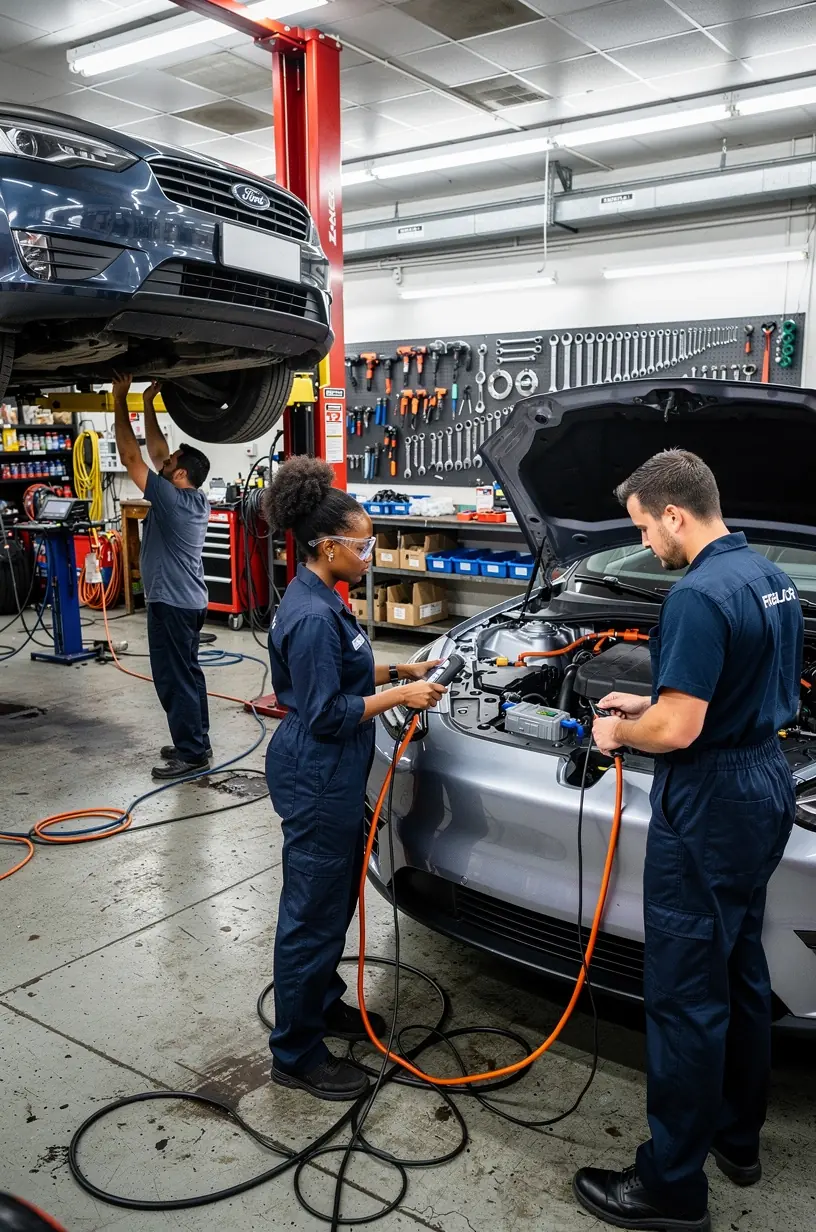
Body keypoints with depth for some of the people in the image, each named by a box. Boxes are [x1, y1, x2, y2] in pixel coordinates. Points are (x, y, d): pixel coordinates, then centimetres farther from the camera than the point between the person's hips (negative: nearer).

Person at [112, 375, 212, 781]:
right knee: (187, 674, 16)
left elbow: (131, 457, -16)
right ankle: (196, 742, 24)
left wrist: (120, 402, -9)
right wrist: (148, 404, 14)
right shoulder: (197, 499, 5)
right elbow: (156, 451, 13)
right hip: (189, 600, 9)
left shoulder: (170, 498, -18)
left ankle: (190, 752, 2)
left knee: (174, 679, -3)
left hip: (171, 603, -9)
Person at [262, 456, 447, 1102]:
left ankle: (324, 1004, 42)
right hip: (316, 782, -10)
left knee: (337, 901, 23)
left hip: (333, 779, 10)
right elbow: (327, 714, -23)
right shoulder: (312, 617, -24)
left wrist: (399, 671, 10)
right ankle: (297, 1055, 19)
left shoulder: (321, 600, 8)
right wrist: (400, 697, -17)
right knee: (313, 914, 3)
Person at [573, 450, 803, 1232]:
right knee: (740, 973, 21)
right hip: (764, 789, 10)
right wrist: (648, 703, 17)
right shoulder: (770, 579, 9)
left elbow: (678, 728, -25)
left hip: (711, 806, -10)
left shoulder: (697, 596, -23)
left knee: (686, 992, 2)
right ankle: (738, 1137, 38)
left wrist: (619, 733, -5)